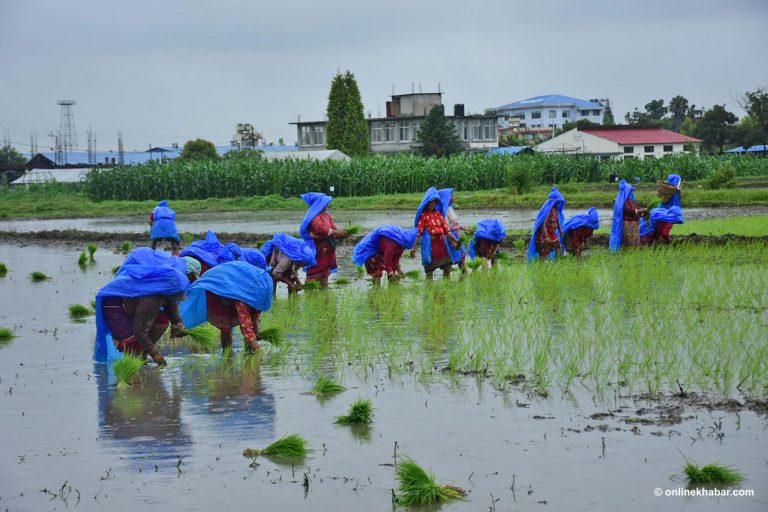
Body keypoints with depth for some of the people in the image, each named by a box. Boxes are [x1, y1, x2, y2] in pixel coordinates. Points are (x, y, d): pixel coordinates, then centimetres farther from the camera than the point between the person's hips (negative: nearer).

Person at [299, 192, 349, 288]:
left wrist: (341, 234, -13)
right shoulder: (314, 216, -11)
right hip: (317, 249, -8)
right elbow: (320, 229, -24)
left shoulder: (326, 215, 15)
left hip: (327, 249, 8)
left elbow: (333, 228, 7)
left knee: (325, 272, 11)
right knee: (315, 272, -7)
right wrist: (335, 233, -27)